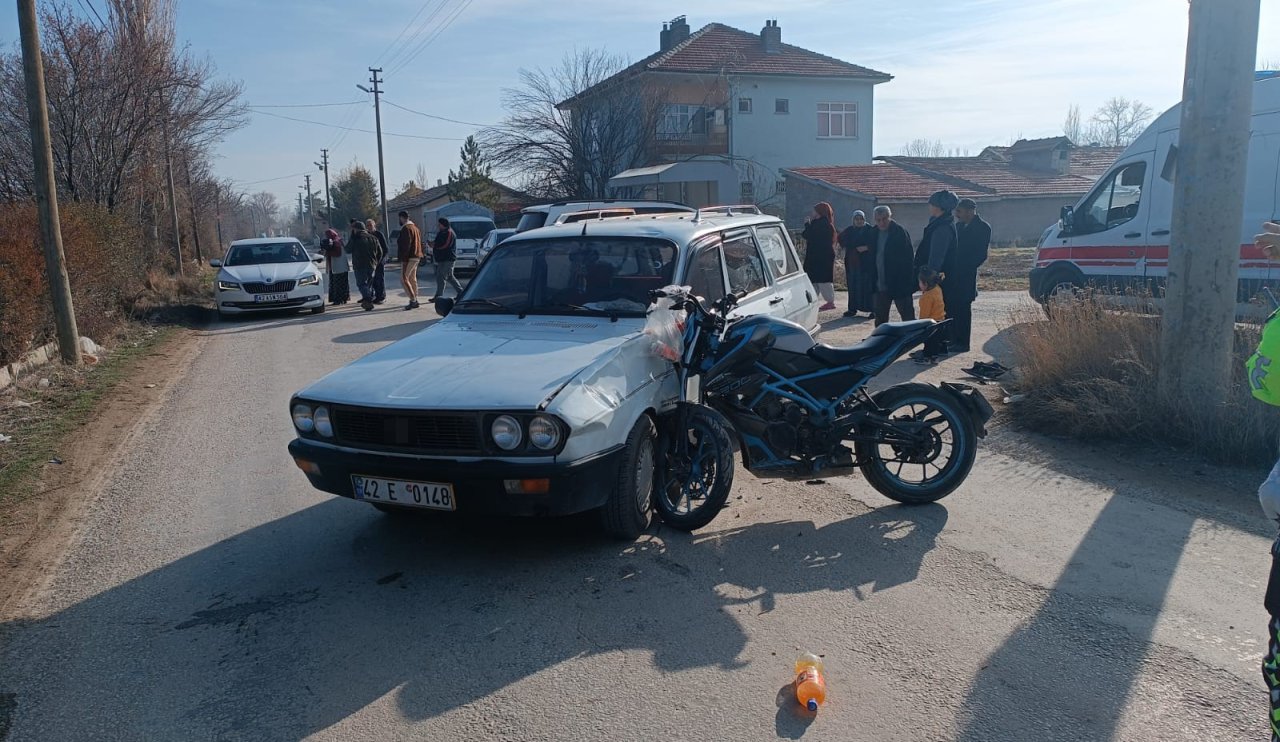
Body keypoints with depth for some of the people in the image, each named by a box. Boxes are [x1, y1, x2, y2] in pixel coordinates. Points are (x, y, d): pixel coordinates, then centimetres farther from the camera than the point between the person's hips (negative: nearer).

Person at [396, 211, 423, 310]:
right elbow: (419, 242, 19)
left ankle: (413, 300, -14)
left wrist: (404, 259, -22)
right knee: (412, 279, 14)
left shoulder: (406, 229, -15)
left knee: (404, 279, -9)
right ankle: (415, 300, 17)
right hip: (416, 257, 10)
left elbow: (406, 245, -22)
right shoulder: (414, 227, 16)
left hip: (409, 258, -10)